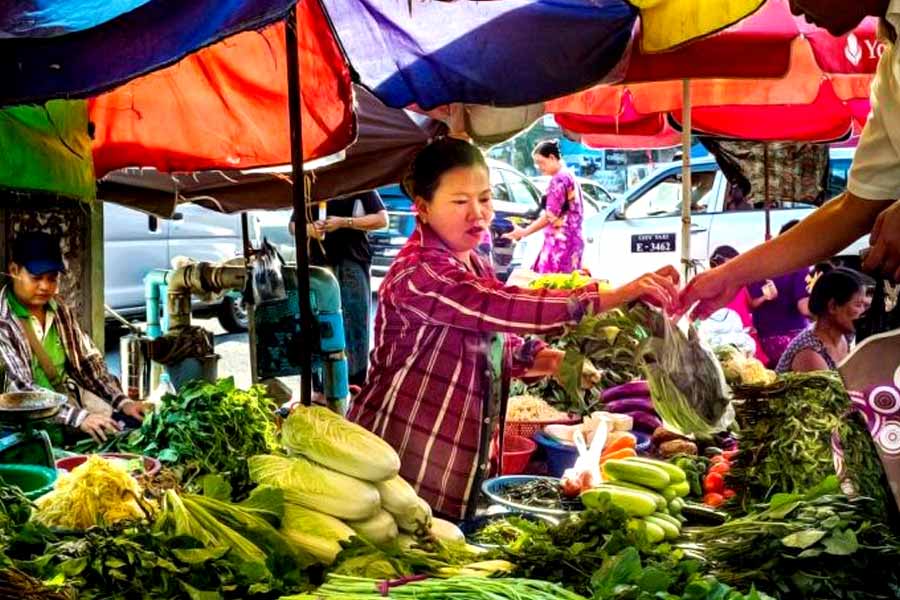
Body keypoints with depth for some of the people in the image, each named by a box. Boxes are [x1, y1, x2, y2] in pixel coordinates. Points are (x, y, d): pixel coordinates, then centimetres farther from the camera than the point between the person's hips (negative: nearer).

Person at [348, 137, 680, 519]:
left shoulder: (475, 266, 10)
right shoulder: (419, 274, -20)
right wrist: (619, 295, -35)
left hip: (455, 454, 9)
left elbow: (499, 340, 15)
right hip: (402, 457, -8)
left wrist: (556, 362, -6)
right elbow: (509, 307, -31)